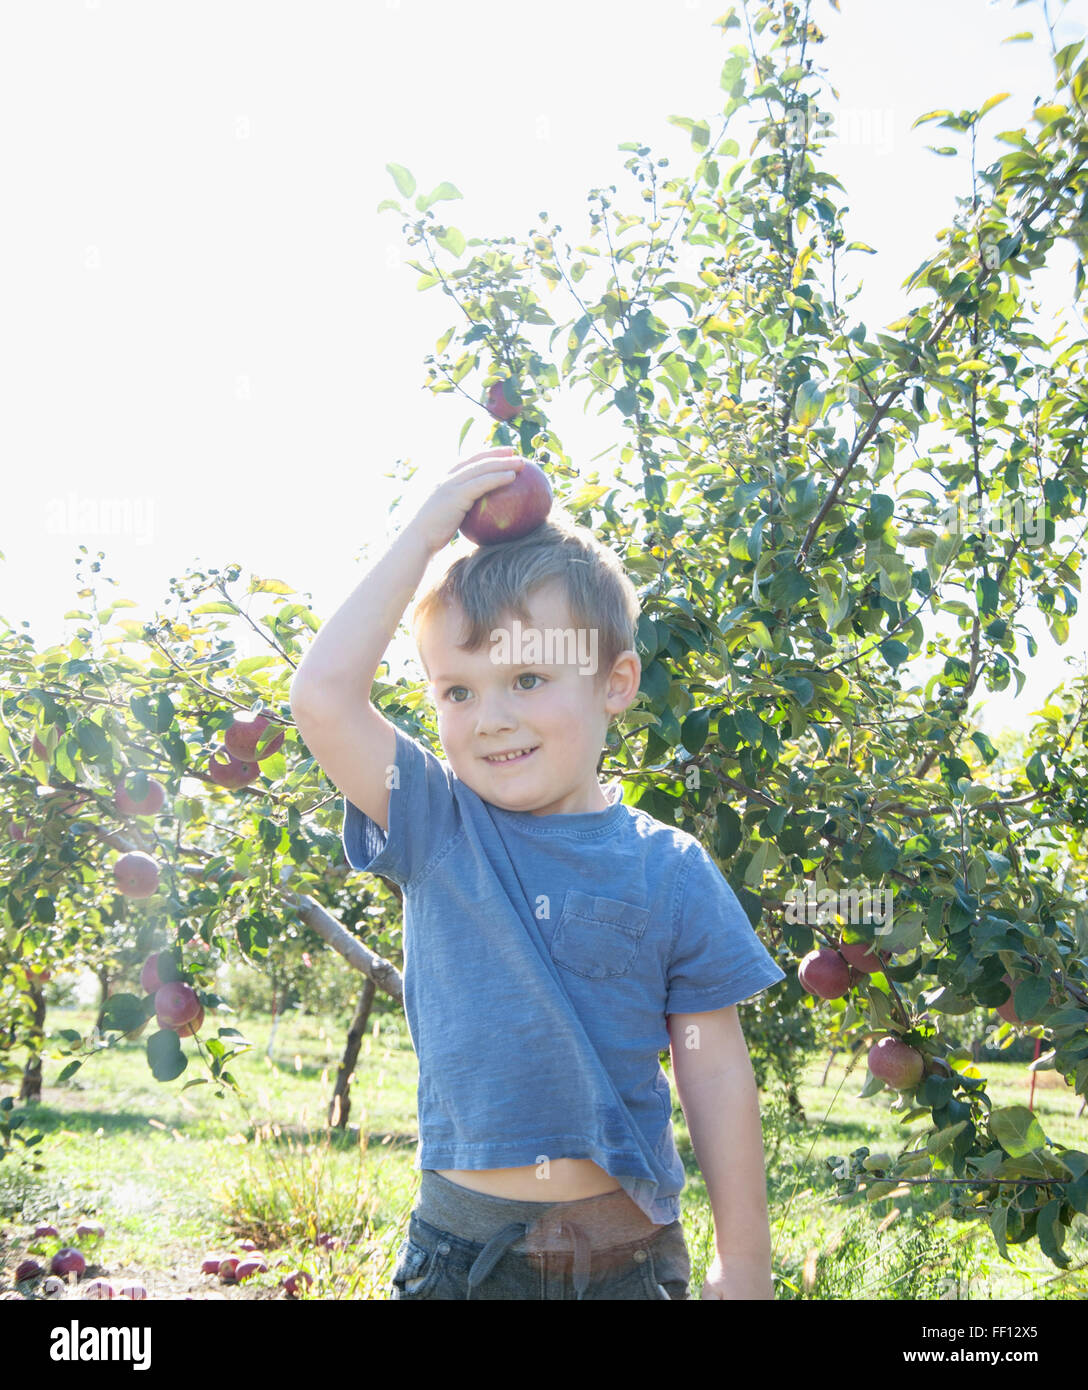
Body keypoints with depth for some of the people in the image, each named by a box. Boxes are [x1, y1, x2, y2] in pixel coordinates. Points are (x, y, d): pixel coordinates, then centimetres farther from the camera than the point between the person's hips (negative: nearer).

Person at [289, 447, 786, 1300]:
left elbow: (716, 1074, 0)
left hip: (629, 1251, 0)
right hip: (460, 1247, 0)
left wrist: (744, 1265, 2)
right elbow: (323, 697, -17)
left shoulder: (670, 872, -4)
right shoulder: (436, 829, -3)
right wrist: (424, 535, -13)